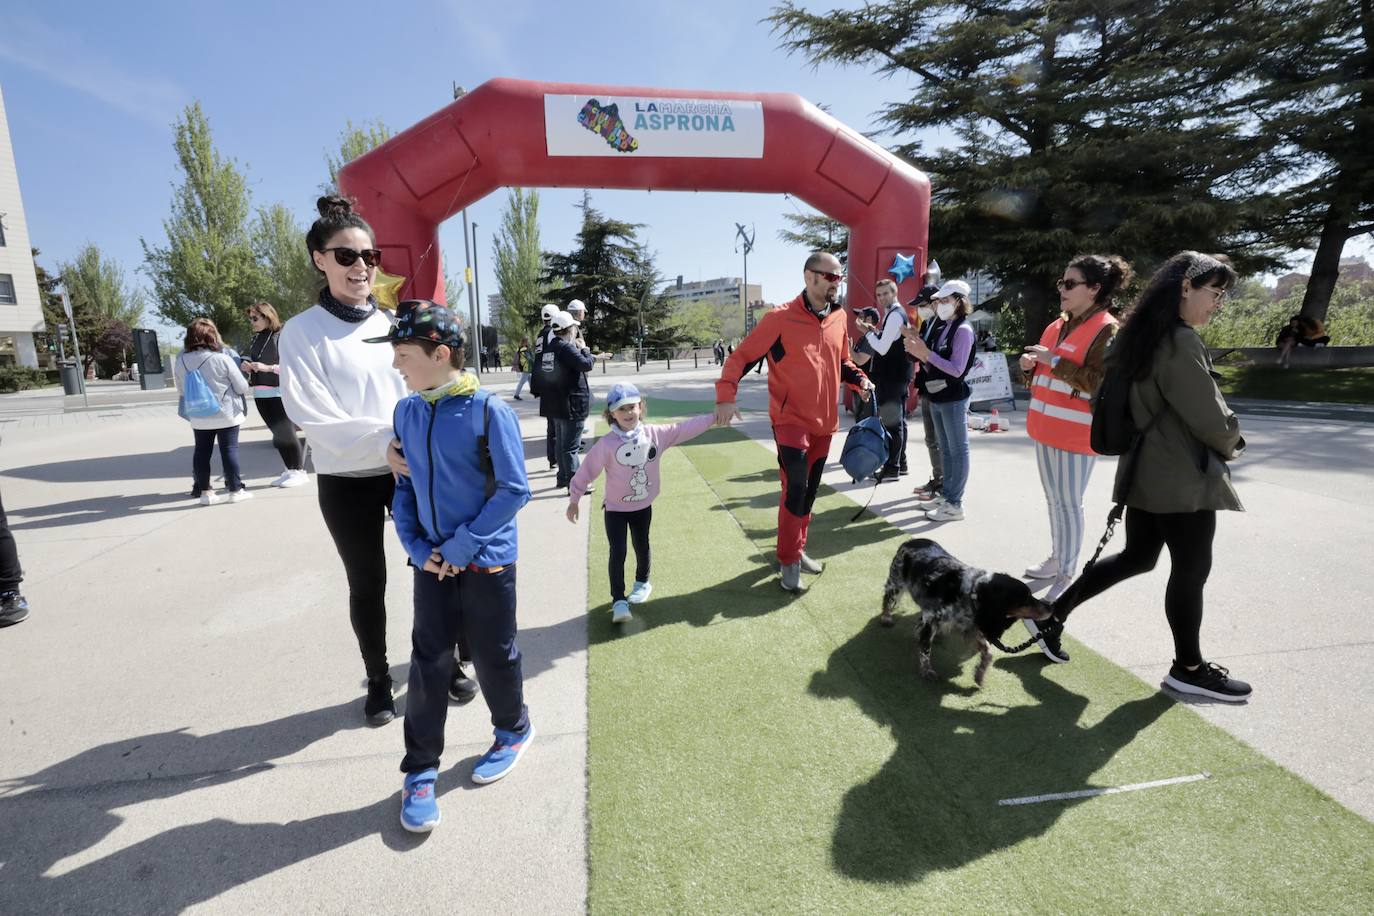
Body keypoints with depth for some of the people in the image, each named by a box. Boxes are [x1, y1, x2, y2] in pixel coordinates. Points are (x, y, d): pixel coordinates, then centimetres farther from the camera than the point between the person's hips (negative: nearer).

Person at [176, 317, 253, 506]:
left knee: (202, 451, 11)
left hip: (198, 418, 4)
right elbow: (242, 387, -9)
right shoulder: (222, 359, -15)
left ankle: (204, 491, 16)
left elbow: (180, 389, 11)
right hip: (226, 414, -4)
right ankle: (236, 490, 7)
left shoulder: (181, 361, -1)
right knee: (229, 449, 2)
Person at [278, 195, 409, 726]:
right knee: (367, 584, 12)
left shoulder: (394, 324, 4)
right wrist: (390, 440, -22)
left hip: (410, 472, 3)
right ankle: (378, 680, 32)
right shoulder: (302, 333, -7)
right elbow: (315, 419, -15)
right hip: (347, 482, -3)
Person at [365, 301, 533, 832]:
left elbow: (514, 490, -16)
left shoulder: (489, 411, -16)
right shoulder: (406, 412, 2)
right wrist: (416, 547, -4)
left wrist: (462, 548, -17)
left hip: (487, 562, -4)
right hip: (431, 563, 4)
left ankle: (513, 730, 39)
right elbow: (403, 486, 9)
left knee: (493, 656, 12)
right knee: (428, 663, 9)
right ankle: (420, 770, 25)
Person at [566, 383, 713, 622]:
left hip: (643, 507, 4)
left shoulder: (655, 434, -11)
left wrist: (715, 416, -9)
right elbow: (586, 471, -13)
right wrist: (574, 500, -6)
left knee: (642, 547, 20)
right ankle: (619, 600, 6)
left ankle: (642, 582, 45)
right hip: (615, 509, -3)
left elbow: (685, 429, -7)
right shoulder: (607, 444, -21)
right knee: (618, 553, -5)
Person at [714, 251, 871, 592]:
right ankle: (788, 561, 3)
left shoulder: (839, 318, 6)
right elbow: (741, 356, -12)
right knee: (795, 487, -13)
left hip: (824, 421, 6)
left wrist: (859, 379, 0)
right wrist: (726, 396, -25)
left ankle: (797, 550, 31)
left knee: (809, 490, 14)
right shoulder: (781, 318, -12)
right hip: (790, 419, -6)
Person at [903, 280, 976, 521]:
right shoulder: (942, 329, 11)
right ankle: (945, 494, 26)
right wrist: (919, 352, -3)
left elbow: (957, 370, -18)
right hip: (937, 397, 8)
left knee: (958, 450, 0)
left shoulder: (963, 330, -11)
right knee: (945, 449, 15)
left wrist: (926, 353, -20)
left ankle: (954, 503, 5)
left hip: (954, 399, -8)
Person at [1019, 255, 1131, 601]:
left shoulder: (1107, 329, -11)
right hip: (1046, 427, 8)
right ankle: (1057, 558, 30)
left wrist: (1054, 360, -22)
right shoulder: (1058, 326, 13)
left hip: (1076, 432, -8)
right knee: (1053, 499, 17)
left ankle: (1067, 575, 7)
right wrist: (1031, 365, 1)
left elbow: (1098, 382, -21)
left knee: (1068, 503, -3)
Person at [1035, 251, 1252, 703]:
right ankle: (1189, 669, 22)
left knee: (1136, 556, 18)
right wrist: (1232, 442, 5)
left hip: (1146, 471, 9)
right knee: (1191, 569, 5)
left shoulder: (1142, 334, 10)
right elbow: (1210, 418, -17)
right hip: (1183, 477, -9)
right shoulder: (1181, 342, -19)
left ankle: (1053, 614, 19)